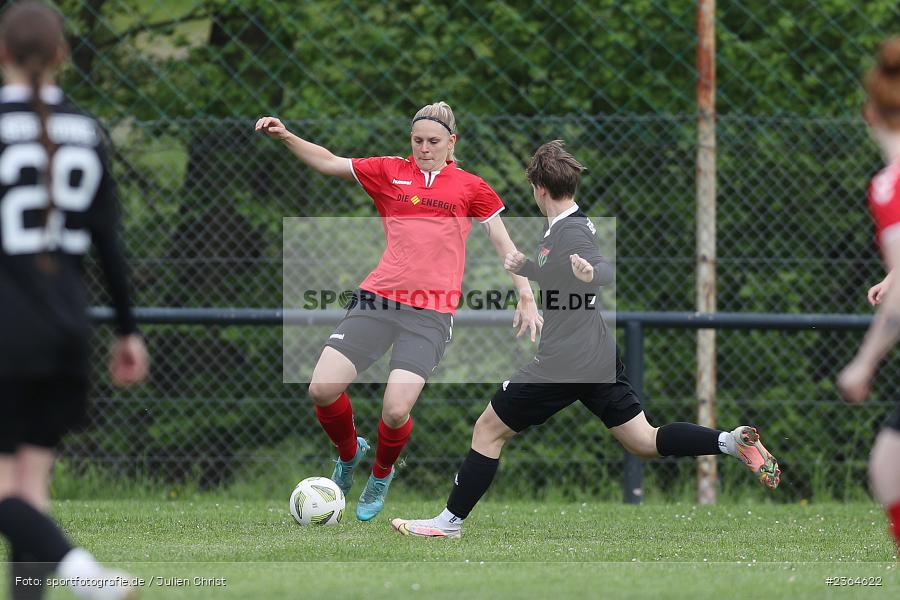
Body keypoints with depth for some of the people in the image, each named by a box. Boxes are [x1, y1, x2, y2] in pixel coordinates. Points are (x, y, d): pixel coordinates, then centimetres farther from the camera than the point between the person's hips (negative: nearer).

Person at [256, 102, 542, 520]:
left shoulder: (470, 188, 8)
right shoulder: (390, 172, 11)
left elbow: (504, 244, 12)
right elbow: (327, 162, 13)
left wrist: (526, 299, 6)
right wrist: (284, 136, -2)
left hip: (431, 314, -2)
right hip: (377, 299, 2)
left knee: (395, 411, -17)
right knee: (322, 389, -12)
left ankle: (381, 476, 17)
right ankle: (348, 452, 21)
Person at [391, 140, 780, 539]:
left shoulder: (570, 232, -15)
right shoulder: (562, 227, 15)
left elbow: (607, 272, -33)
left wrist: (591, 274, -55)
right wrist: (524, 267, 15)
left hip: (562, 367, -10)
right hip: (600, 360, 10)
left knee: (489, 430, 2)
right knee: (646, 442, 8)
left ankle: (450, 521, 8)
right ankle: (732, 442, -9)